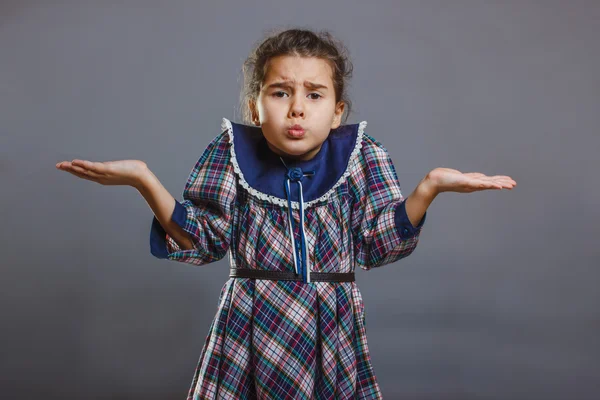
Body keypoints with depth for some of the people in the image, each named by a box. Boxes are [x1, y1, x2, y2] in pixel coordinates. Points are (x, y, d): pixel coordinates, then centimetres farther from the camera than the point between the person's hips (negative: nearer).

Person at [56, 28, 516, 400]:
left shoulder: (358, 155, -2)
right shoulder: (233, 152, -4)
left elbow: (378, 245, -2)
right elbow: (203, 241, -4)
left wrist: (430, 187, -14)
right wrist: (144, 180, -15)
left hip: (333, 330, 1)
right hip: (252, 331, -1)